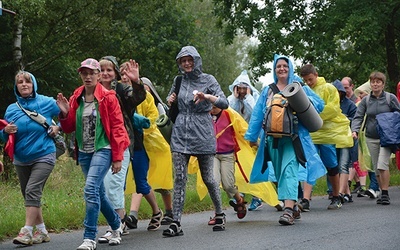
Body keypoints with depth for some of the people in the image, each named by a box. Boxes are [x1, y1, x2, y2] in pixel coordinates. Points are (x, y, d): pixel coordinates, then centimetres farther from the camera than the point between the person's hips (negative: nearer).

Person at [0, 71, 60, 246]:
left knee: (32, 191, -18)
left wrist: (58, 127, -6)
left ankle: (27, 232, -20)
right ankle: (42, 231, 20)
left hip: (43, 156, -5)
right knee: (29, 196, 9)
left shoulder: (47, 102, -4)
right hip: (21, 160, 5)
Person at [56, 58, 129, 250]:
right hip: (84, 152, 6)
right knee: (98, 193, 14)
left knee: (91, 189, -21)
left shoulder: (108, 97, -7)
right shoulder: (76, 98, 7)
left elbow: (117, 128, -7)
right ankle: (116, 225, 37)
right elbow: (69, 128, 11)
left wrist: (117, 157, -8)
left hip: (103, 149, -6)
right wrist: (65, 113, -10)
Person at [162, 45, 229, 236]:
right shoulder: (179, 80, 11)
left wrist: (206, 96, -26)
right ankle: (176, 223, -8)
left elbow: (224, 103, -8)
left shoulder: (208, 80, 1)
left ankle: (219, 214, 26)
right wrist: (170, 100, 4)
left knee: (207, 177, 4)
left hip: (202, 133, -3)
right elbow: (170, 98, 28)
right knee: (179, 178, -5)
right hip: (180, 132, 3)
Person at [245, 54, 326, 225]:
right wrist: (252, 135, 12)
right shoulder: (267, 91, 17)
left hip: (293, 137, -4)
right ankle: (294, 208, 18)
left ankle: (288, 210, -28)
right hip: (273, 139, 4)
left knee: (290, 171, -18)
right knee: (279, 174, 5)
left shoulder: (299, 88, 9)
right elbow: (257, 114, 16)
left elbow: (319, 104, 10)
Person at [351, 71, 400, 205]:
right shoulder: (366, 100, 5)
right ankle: (383, 193, 18)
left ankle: (385, 193, -10)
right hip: (371, 138, 4)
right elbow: (358, 117, 0)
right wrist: (355, 130, -18)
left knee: (382, 165, -18)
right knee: (376, 168, 6)